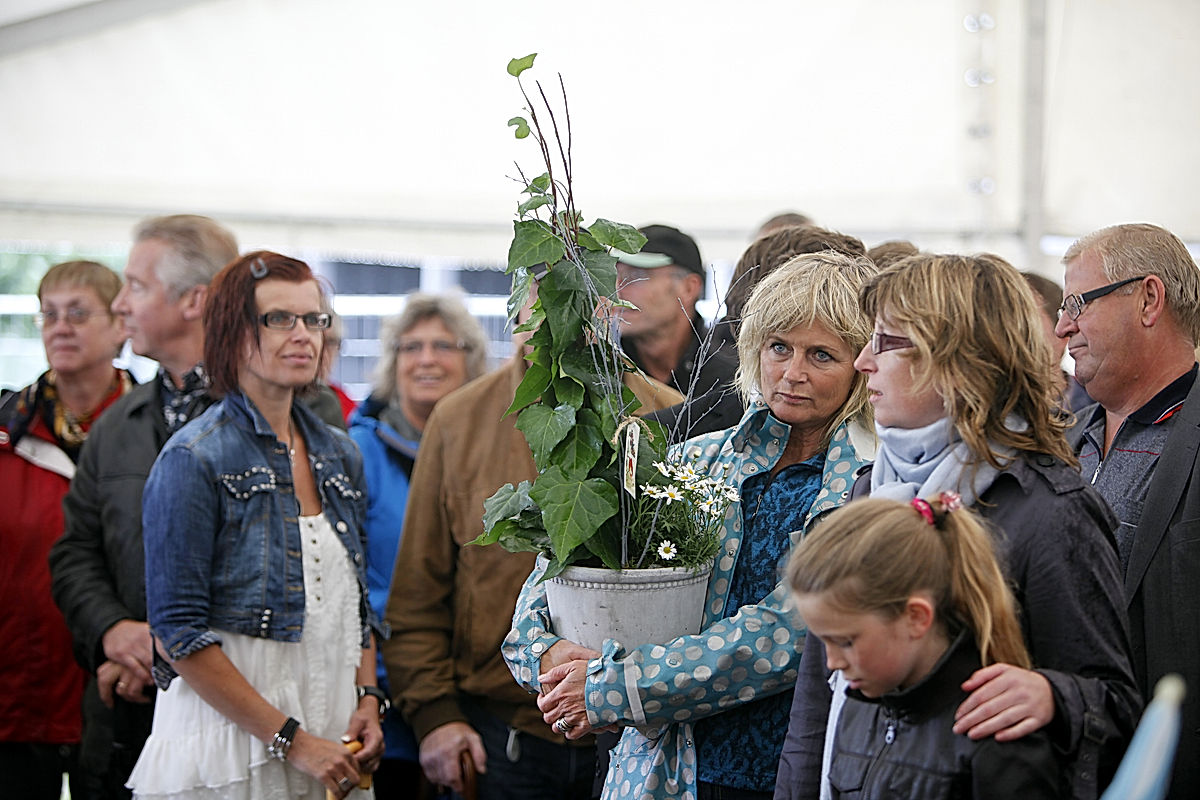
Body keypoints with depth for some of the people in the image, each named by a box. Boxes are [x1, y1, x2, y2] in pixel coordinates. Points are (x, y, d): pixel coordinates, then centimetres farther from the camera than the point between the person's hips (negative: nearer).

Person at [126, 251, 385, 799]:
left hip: (331, 749, 6)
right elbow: (177, 633, -14)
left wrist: (367, 699, 0)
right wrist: (293, 741, -16)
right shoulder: (193, 460, -9)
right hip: (229, 753, -5)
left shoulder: (340, 454, 11)